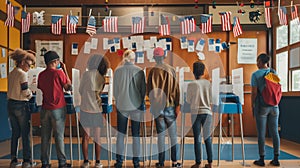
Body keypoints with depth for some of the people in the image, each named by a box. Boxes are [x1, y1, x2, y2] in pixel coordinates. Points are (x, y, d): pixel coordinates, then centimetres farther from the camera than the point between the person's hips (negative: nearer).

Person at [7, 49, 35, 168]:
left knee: (15, 133, 15)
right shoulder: (23, 74, -14)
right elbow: (25, 92, -17)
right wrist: (31, 94, 3)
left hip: (10, 104, 7)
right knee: (25, 133, 3)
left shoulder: (11, 74, 10)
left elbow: (12, 89, 12)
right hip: (21, 106, -7)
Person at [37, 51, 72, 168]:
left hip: (45, 109, 5)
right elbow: (68, 87, -2)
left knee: (45, 137, 11)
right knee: (59, 136, 3)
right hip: (58, 109, -5)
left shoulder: (41, 75, 4)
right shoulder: (59, 72, -11)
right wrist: (65, 70, 1)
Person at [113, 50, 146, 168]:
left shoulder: (118, 70, -2)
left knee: (120, 133, 11)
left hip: (121, 106, 1)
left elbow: (115, 90, 3)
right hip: (136, 106, -1)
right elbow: (143, 89, 0)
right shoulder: (139, 71, -5)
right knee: (136, 135, 8)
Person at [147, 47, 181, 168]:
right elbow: (176, 89, -1)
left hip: (157, 106, -1)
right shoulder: (171, 70, -2)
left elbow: (149, 90, -5)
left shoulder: (153, 71, -7)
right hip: (170, 106, 1)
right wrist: (177, 105, 5)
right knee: (173, 134, 10)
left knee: (161, 134, 6)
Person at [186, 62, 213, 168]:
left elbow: (188, 101, 2)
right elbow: (211, 100, 8)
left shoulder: (191, 85, -7)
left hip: (196, 113, -3)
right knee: (207, 137, 11)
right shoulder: (208, 83, 2)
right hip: (207, 112, 3)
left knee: (197, 139, 4)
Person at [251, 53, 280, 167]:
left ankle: (262, 159, 10)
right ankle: (276, 159, 16)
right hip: (274, 106, 4)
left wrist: (252, 106, 1)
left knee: (261, 133, 3)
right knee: (274, 132, 10)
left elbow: (254, 92, -11)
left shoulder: (256, 75, -8)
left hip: (261, 106, -4)